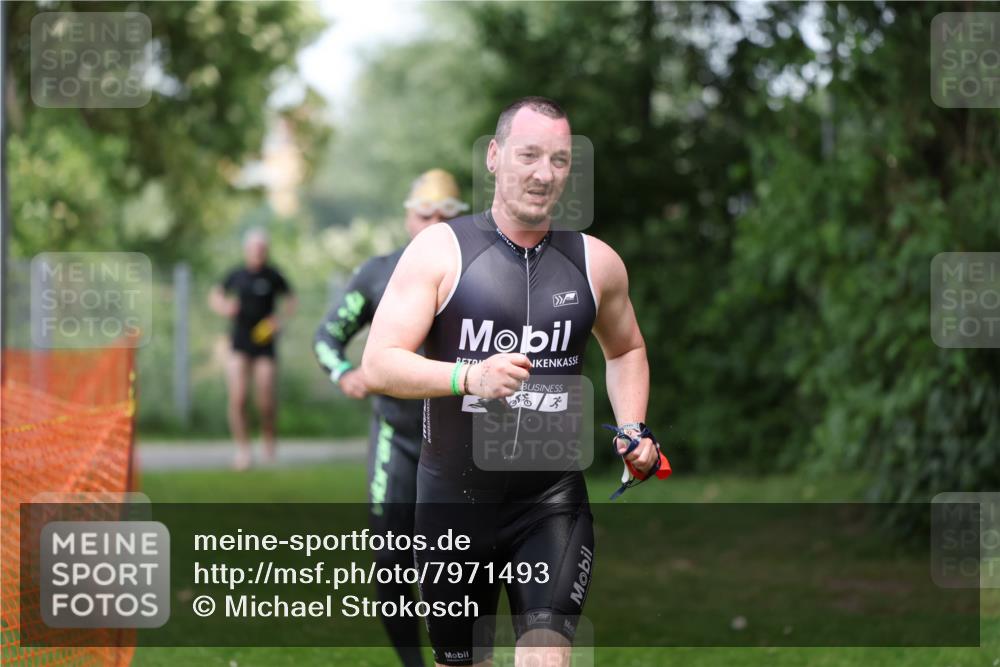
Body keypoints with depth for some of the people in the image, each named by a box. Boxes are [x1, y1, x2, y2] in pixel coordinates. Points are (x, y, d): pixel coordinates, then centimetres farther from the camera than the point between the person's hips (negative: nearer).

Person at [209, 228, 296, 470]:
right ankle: (242, 448, -1)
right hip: (240, 344, 1)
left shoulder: (273, 276, -1)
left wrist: (280, 319, -7)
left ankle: (268, 438, 28)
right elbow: (215, 295, 16)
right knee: (237, 398, -12)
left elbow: (290, 300, 11)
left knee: (266, 402, -2)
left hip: (264, 344, -1)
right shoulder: (236, 275, 2)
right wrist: (223, 306, -6)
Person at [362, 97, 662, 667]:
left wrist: (634, 432, 7)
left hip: (554, 501, 1)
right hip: (454, 499, -1)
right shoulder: (441, 250, -6)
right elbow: (378, 365, -13)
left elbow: (626, 349, 24)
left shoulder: (595, 262, 4)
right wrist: (467, 376, -29)